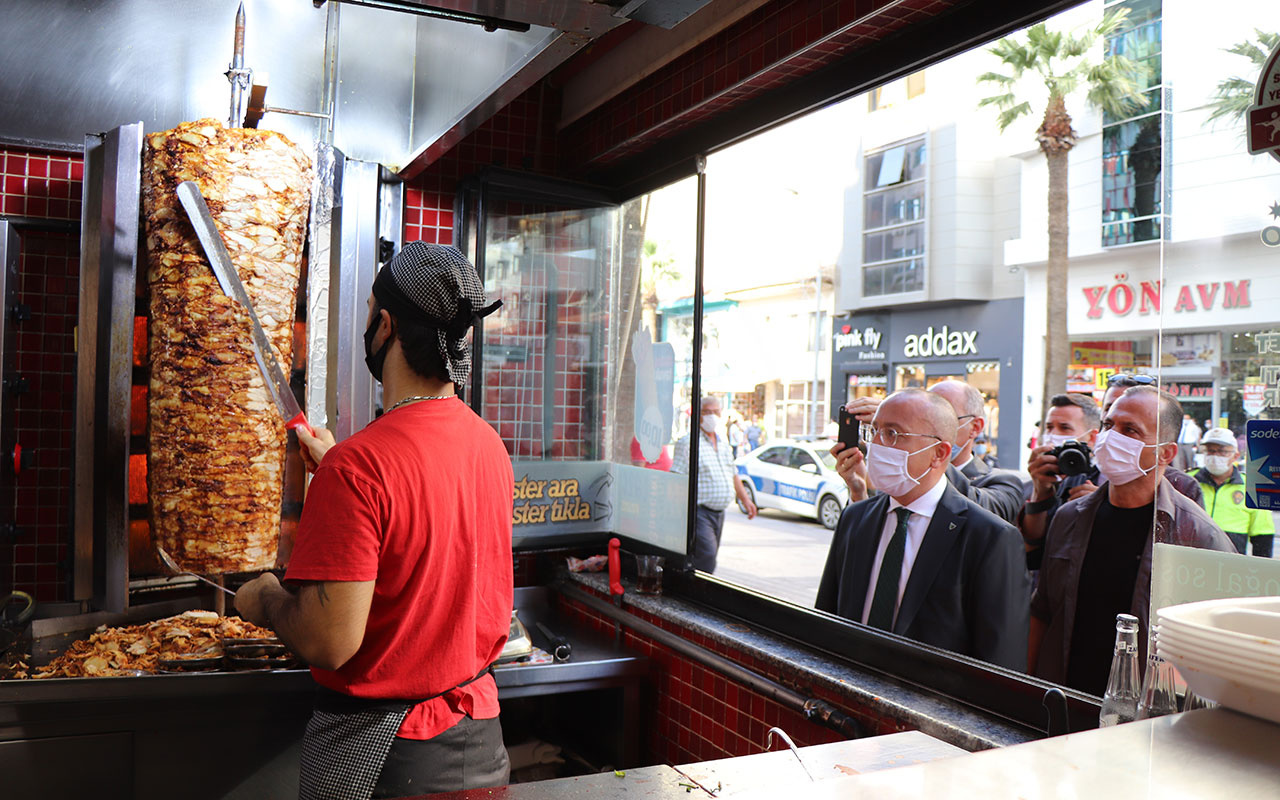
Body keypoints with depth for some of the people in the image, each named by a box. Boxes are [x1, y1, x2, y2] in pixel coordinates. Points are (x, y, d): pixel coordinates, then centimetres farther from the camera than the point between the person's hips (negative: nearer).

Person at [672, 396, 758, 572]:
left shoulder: (723, 443, 18)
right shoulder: (687, 442, -7)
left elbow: (733, 474, 28)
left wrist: (745, 499, 24)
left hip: (719, 513, 8)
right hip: (699, 511, -8)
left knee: (709, 556, 8)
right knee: (707, 557, -18)